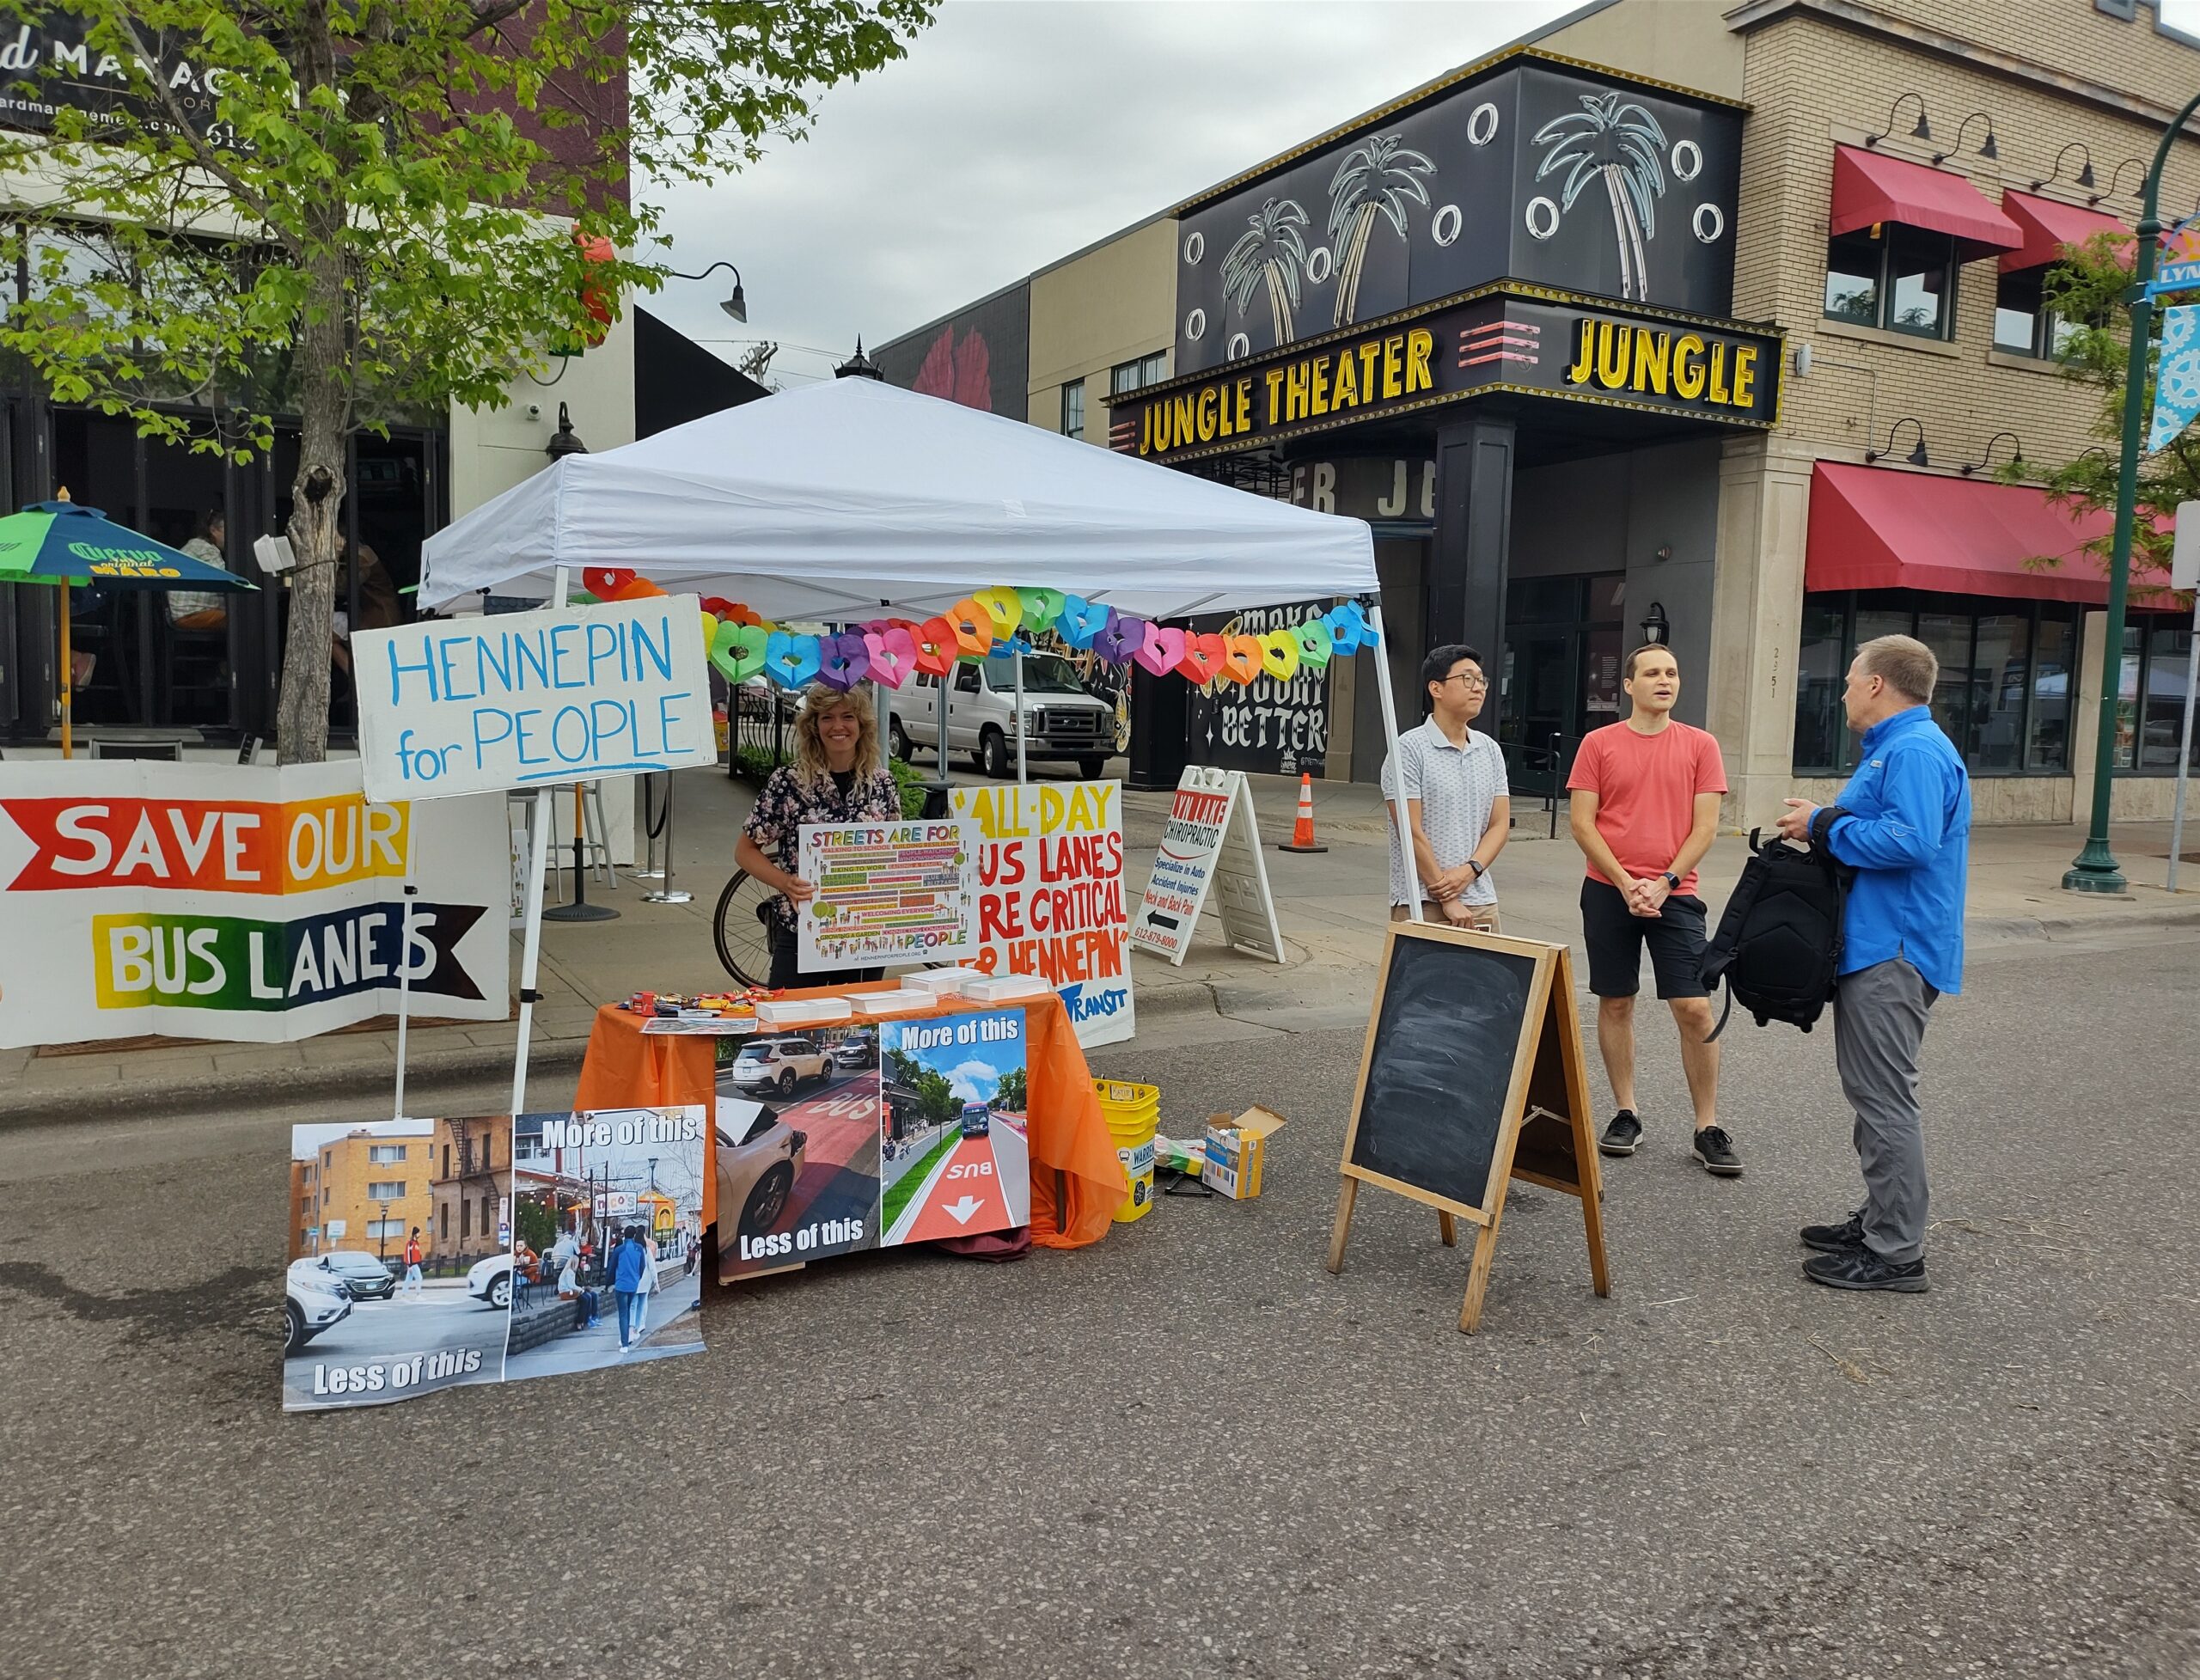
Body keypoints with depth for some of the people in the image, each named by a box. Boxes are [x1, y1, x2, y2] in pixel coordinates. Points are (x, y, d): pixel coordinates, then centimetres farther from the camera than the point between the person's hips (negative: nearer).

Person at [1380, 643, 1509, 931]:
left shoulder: (1490, 750, 12)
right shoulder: (1409, 749, -7)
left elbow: (1500, 824, 9)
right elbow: (1411, 831, -12)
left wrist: (1470, 870, -10)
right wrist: (1447, 899, -12)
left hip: (1482, 902, 6)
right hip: (1422, 905, -6)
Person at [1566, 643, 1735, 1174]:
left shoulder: (1700, 745, 4)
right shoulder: (1599, 744, 2)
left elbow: (1704, 826, 0)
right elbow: (1582, 824, -1)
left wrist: (1664, 883, -9)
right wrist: (1626, 884, -9)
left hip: (1674, 892, 0)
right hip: (1609, 892, 1)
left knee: (1694, 1008, -5)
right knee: (1615, 1004, 7)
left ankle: (1708, 1130, 5)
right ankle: (1626, 1115, 20)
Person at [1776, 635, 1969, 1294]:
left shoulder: (1916, 751, -16)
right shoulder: (1894, 748, 18)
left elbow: (1909, 842, -28)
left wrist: (1824, 825, -17)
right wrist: (1825, 823, 8)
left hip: (1892, 952, -11)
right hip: (1874, 946, 11)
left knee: (1883, 1096, -7)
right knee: (1871, 1090, 17)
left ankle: (1895, 1252, -1)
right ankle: (1881, 1221, 26)